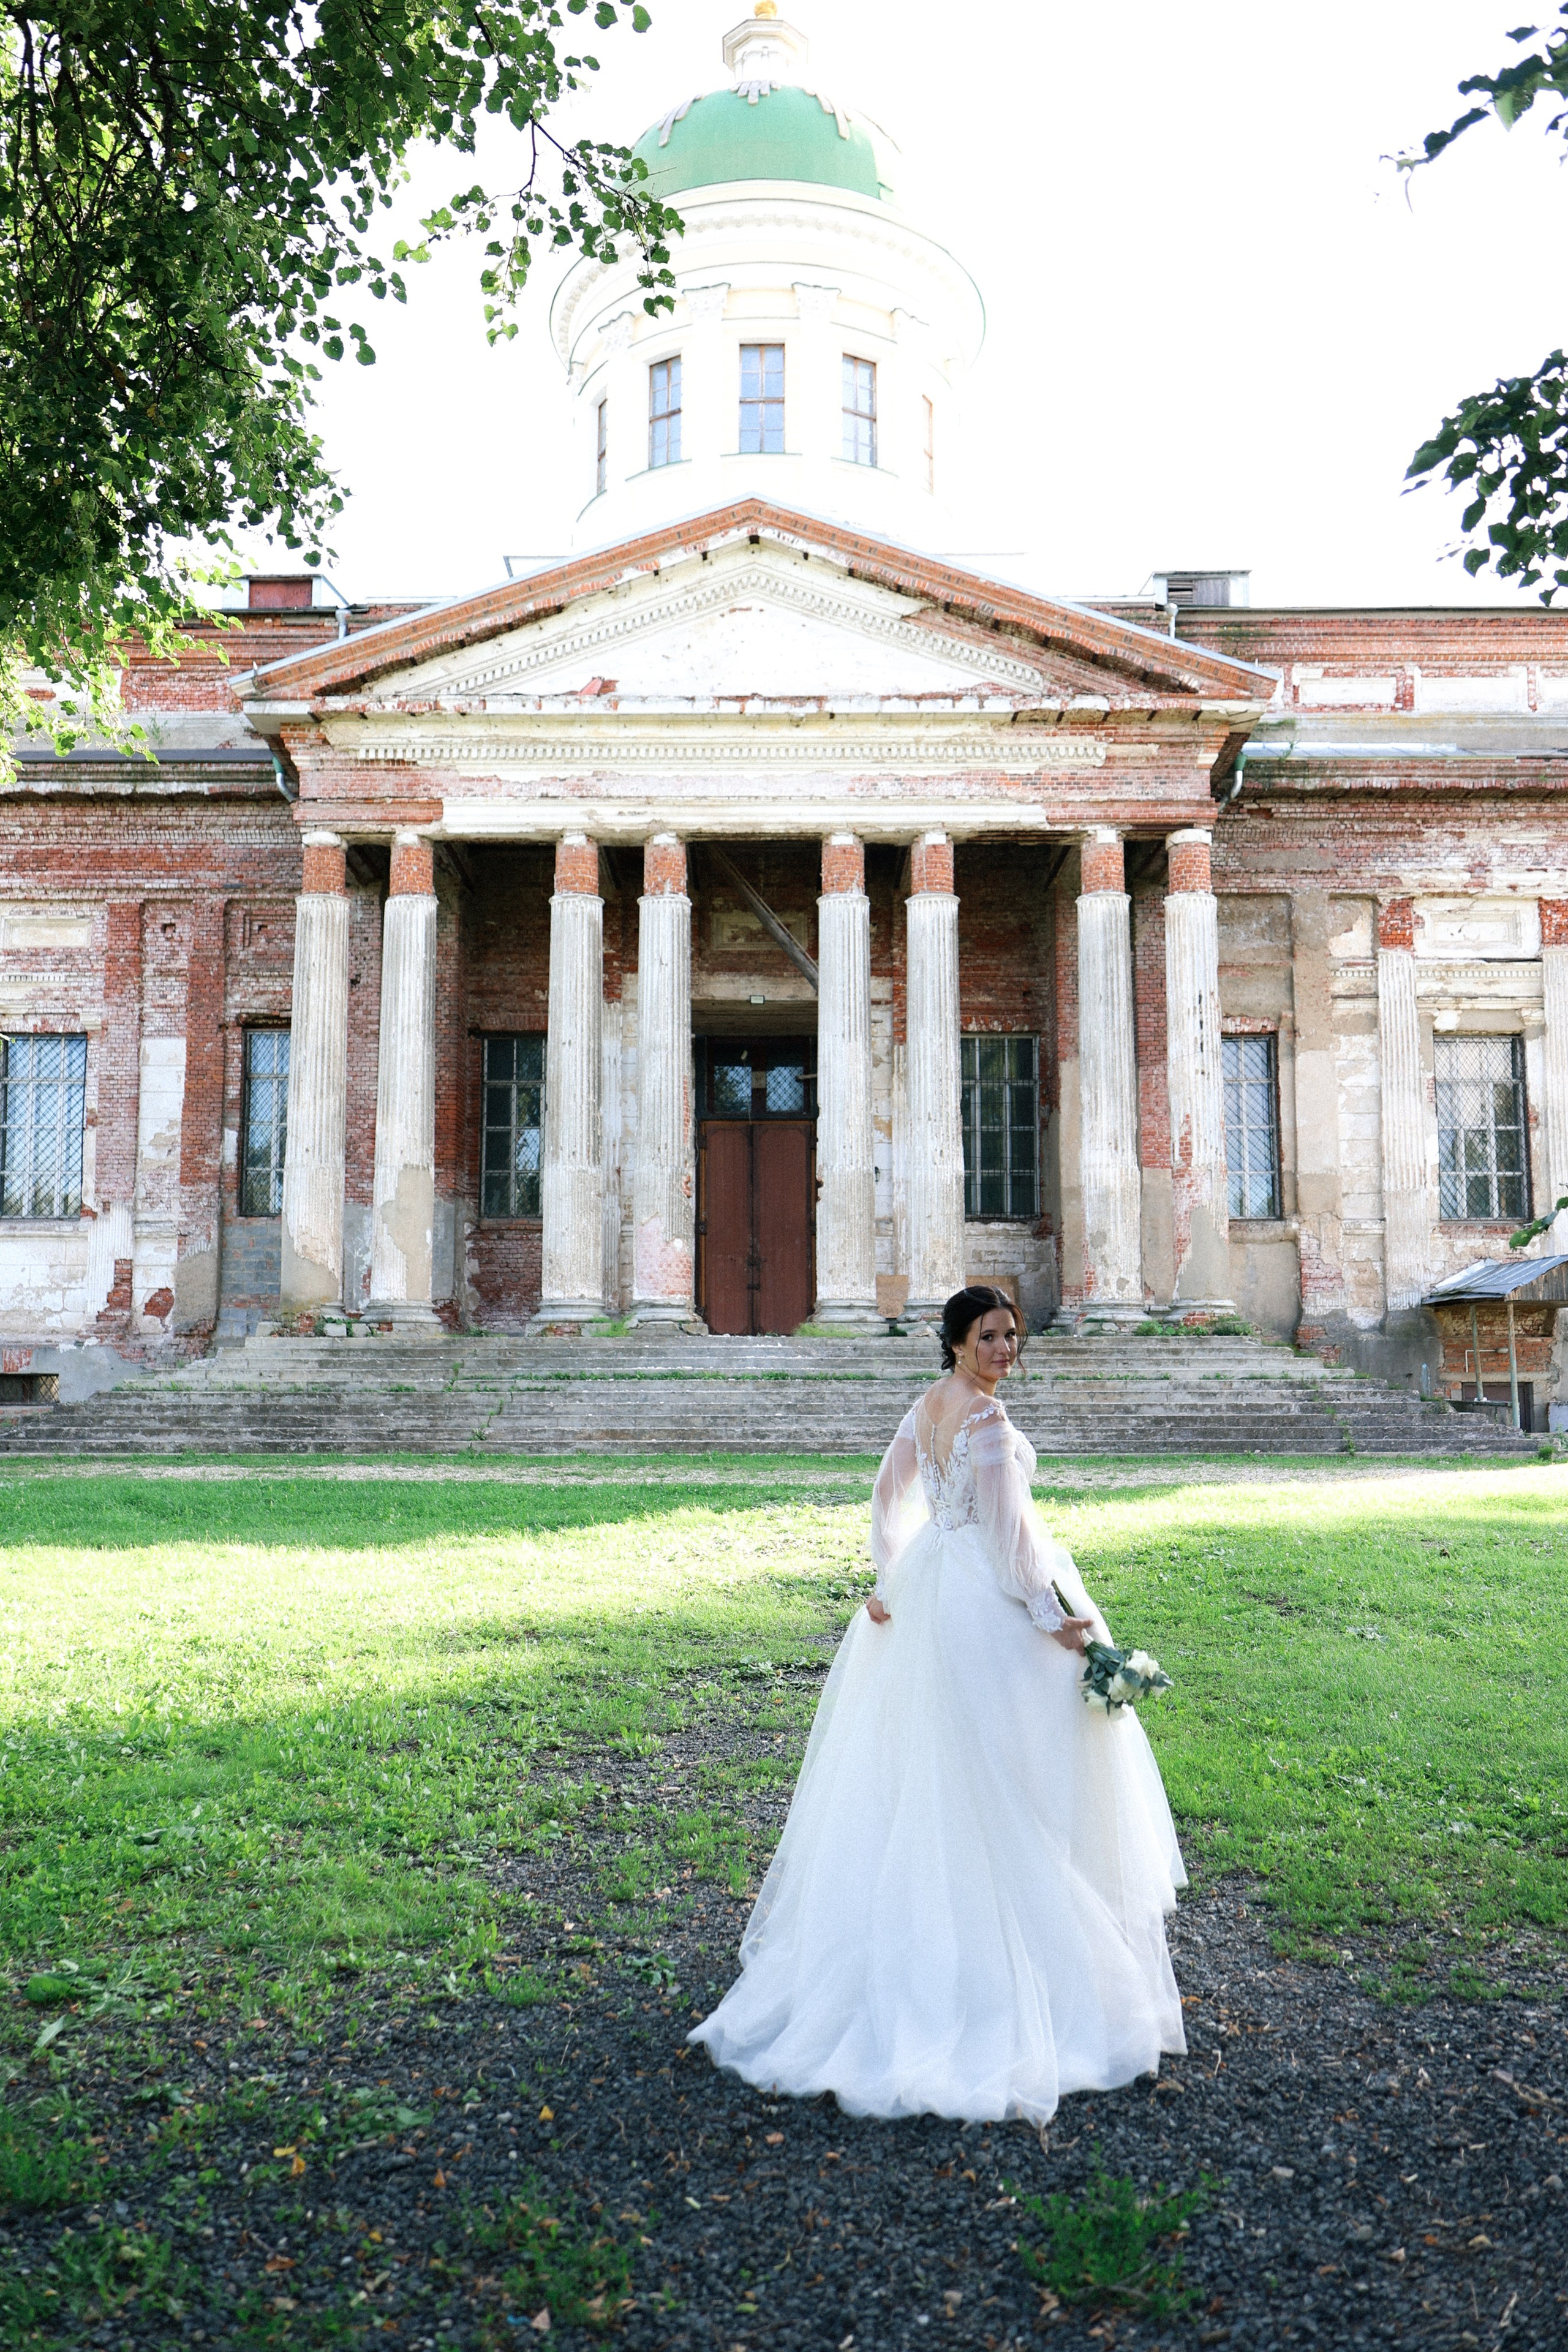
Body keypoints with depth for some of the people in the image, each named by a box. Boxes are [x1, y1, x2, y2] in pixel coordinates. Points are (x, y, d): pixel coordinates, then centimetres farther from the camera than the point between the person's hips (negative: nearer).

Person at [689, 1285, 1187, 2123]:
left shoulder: (927, 1407, 7)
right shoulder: (985, 1415, -19)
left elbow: (888, 1495, 12)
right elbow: (1006, 1526, -21)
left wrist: (888, 1580, 14)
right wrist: (1048, 1614, -17)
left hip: (931, 1580, 9)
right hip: (990, 1597, -9)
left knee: (921, 1776, 18)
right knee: (997, 1775, 0)